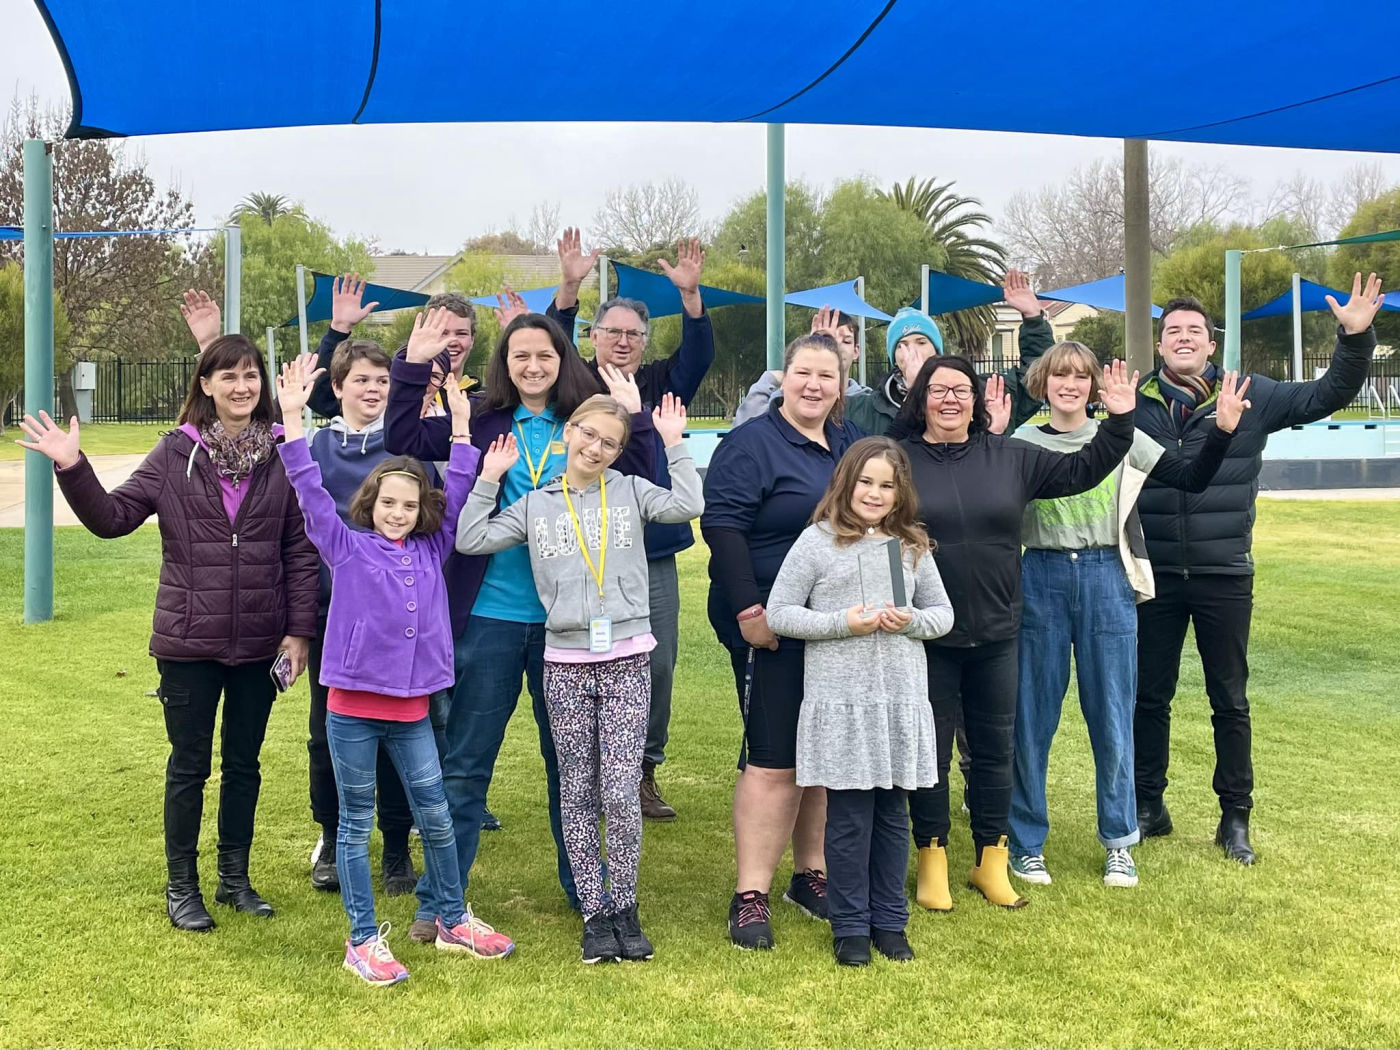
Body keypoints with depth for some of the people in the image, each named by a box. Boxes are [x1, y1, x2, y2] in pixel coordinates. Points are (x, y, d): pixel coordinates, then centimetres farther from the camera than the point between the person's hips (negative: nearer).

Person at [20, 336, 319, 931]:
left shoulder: (283, 455, -2)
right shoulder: (177, 453, -4)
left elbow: (300, 550, 0)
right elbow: (112, 518, -4)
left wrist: (299, 629, -3)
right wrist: (72, 468, -18)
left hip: (259, 643, 1)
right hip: (188, 642, -1)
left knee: (243, 763, 14)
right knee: (190, 765, 9)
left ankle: (235, 877, 30)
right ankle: (181, 887, 24)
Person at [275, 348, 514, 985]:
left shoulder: (432, 550, 7)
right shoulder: (347, 548, -3)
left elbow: (456, 495, 12)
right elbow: (312, 496, -11)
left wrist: (461, 427, 7)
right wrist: (292, 419, -19)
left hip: (411, 708, 4)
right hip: (352, 707, -3)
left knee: (435, 816, 11)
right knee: (356, 823, 7)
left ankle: (452, 922, 28)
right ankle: (363, 941, 16)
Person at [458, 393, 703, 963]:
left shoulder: (630, 491, 6)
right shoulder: (535, 505, 10)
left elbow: (687, 506, -11)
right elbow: (470, 540, 5)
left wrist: (674, 445, -8)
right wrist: (489, 479, 4)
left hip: (626, 660, -2)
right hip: (565, 663, 2)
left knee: (620, 792, -5)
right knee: (577, 794, 6)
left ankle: (624, 908, 11)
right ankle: (594, 913, 15)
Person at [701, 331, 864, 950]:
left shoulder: (850, 445, 12)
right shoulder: (752, 444, -8)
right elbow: (722, 527, -16)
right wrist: (748, 610, -22)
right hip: (772, 627, -7)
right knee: (773, 759, -6)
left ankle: (810, 874, 27)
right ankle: (751, 895, 1)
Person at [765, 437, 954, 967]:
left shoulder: (912, 545, 11)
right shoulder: (818, 541, -1)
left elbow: (943, 613, 16)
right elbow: (778, 614, -3)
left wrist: (911, 621, -6)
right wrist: (842, 623, -14)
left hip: (902, 698, 4)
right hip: (840, 699, -3)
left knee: (893, 813, 10)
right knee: (849, 817, 2)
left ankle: (889, 921, 23)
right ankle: (850, 926, 15)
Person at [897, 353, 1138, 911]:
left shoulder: (1010, 457, 5)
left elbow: (1079, 471, 11)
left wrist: (1119, 422, 1)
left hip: (996, 635, 3)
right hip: (926, 639, -3)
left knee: (995, 750, 12)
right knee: (930, 751, 8)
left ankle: (990, 861, 27)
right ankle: (932, 862, 23)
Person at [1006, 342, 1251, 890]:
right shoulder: (1022, 445, 3)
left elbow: (1192, 479, 2)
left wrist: (1223, 430, -13)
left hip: (1107, 581, 0)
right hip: (1040, 582, 0)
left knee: (1112, 716, 6)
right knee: (1032, 717, 4)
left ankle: (1118, 841, 21)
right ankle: (1026, 842, 17)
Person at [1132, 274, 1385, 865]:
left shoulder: (1251, 397, 0)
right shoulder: (1132, 400, -1)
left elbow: (1327, 397, 1)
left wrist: (1355, 338, -13)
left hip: (1225, 578, 0)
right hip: (1154, 577, 0)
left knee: (1230, 702, 9)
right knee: (1149, 697, 10)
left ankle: (1235, 818, 21)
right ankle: (1148, 807, 26)